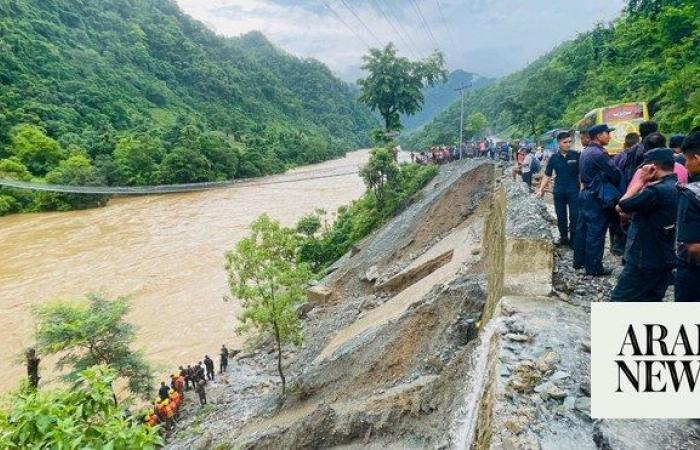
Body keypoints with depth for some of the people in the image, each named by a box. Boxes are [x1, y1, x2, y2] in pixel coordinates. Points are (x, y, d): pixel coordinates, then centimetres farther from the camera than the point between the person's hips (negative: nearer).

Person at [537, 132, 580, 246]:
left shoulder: (576, 155, -6)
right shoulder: (554, 158, 1)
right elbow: (547, 175, 5)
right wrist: (541, 189, -2)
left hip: (574, 191, -2)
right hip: (559, 191, 2)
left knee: (574, 216, 0)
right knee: (561, 216, 12)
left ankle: (573, 240, 13)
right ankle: (563, 237, 28)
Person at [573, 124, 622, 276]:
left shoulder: (585, 151, 11)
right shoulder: (599, 153, -18)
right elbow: (615, 174, -16)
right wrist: (618, 187, 2)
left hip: (584, 193, 9)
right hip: (596, 196, -9)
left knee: (582, 228, 15)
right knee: (596, 232, -3)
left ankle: (579, 260, 24)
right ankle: (594, 267, 3)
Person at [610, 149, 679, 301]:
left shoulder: (657, 191, -24)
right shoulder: (676, 188, 7)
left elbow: (620, 207, -14)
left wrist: (639, 182, -6)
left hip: (644, 261, -9)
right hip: (664, 259, 10)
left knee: (619, 302, 0)